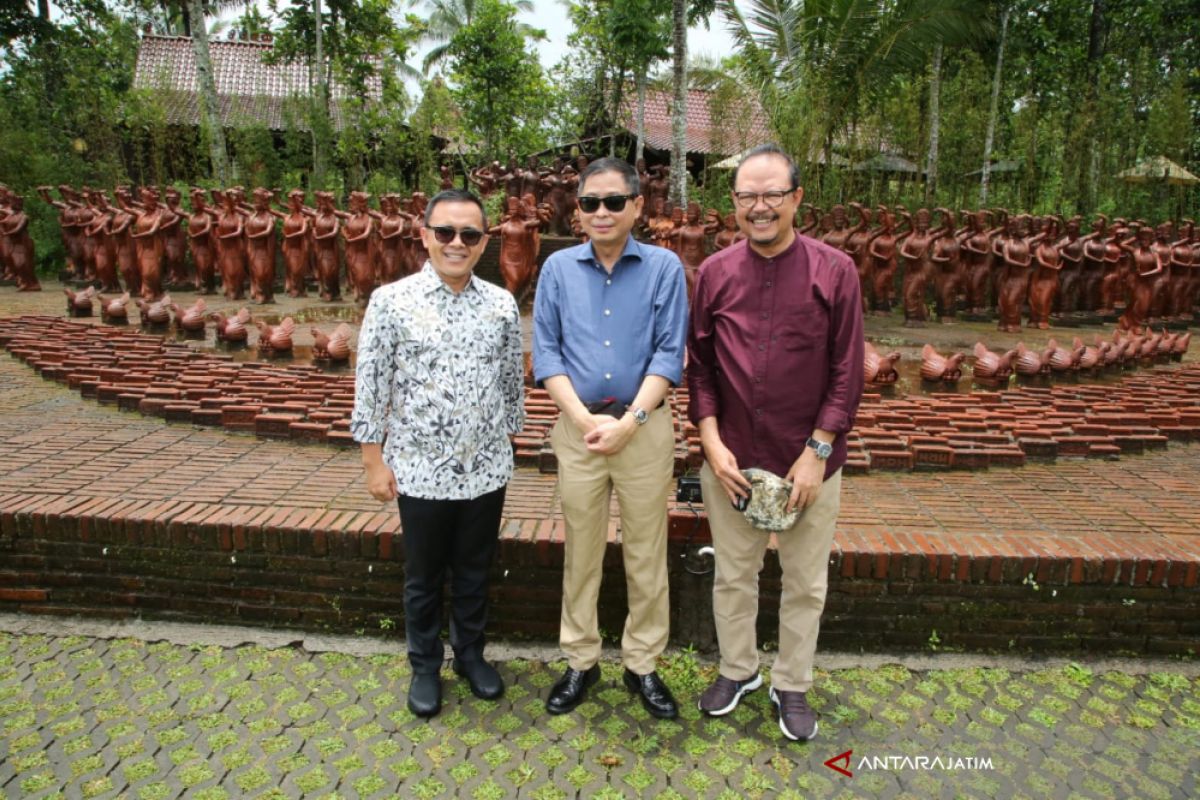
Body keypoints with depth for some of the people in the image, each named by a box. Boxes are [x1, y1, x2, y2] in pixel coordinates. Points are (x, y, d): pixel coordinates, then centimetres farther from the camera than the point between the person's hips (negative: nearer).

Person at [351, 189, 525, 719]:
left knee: (474, 571, 18)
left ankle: (470, 654, 40)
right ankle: (425, 666, 36)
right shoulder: (391, 301, -8)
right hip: (421, 469, -2)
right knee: (424, 576, 15)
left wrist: (508, 441, 11)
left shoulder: (502, 304, 0)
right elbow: (370, 385, -5)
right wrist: (374, 460, -5)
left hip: (486, 468, 2)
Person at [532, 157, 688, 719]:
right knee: (581, 553, 12)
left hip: (644, 426, -1)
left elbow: (670, 354, -5)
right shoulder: (558, 268, 5)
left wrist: (629, 421, -15)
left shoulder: (664, 267, 0)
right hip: (577, 426, 1)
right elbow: (545, 352, 1)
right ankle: (581, 661, 29)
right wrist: (585, 419, -11)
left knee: (646, 555, 8)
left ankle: (641, 664, 27)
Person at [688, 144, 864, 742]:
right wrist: (712, 442, -6)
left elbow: (846, 373, -5)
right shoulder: (715, 273, 0)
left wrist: (817, 451, -10)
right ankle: (737, 669, 40)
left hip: (807, 461, -1)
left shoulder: (835, 272, -6)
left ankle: (792, 686, 36)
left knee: (805, 584, 13)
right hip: (730, 460, 2)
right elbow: (699, 367, 3)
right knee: (732, 576, 16)